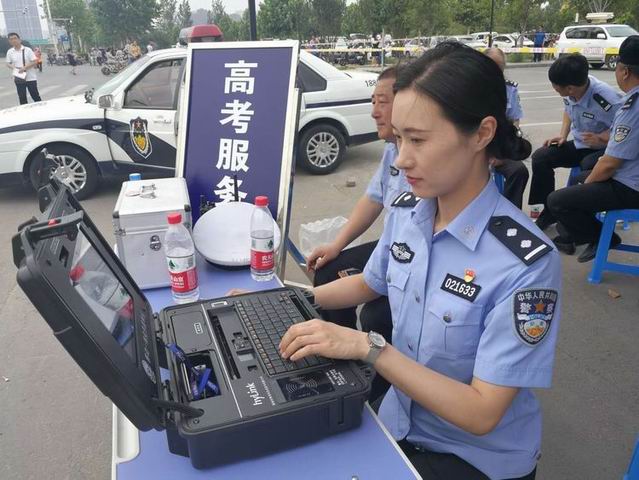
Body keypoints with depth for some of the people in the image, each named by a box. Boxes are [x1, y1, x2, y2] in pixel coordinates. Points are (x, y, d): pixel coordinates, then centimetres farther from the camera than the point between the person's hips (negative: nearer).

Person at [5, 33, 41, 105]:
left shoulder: (27, 50, -6)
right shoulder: (9, 52, 4)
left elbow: (35, 62, -8)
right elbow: (8, 64, 12)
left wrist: (25, 68, -19)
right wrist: (14, 68, -10)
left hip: (30, 78, -3)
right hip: (18, 79, 3)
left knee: (35, 96, 4)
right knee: (22, 98, 5)